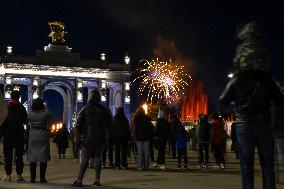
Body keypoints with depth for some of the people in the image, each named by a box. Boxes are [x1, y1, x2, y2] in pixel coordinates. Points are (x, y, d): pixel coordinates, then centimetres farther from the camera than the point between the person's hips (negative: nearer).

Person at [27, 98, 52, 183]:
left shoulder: (30, 114, 2)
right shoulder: (46, 114, -6)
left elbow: (29, 123, 6)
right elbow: (48, 127, -3)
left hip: (33, 137, 2)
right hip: (43, 137, -2)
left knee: (32, 158, 7)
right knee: (43, 158, 2)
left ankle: (32, 178, 7)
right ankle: (42, 178, 2)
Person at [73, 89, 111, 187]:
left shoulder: (85, 109, -3)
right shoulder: (103, 109, 3)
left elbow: (78, 124, -3)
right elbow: (109, 123, 8)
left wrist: (81, 133, 10)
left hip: (87, 138, -1)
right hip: (100, 138, 2)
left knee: (85, 159, 0)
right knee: (98, 158, 7)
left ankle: (79, 180, -4)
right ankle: (97, 180, 6)